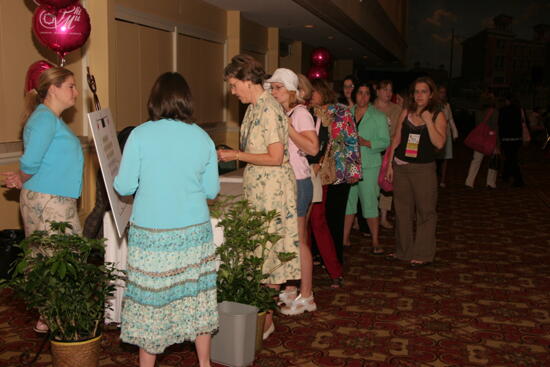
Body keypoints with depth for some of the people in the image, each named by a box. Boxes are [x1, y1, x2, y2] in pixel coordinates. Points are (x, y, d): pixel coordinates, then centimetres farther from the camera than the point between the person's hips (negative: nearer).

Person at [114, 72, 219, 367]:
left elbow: (124, 187, -5)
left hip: (152, 233, -3)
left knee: (150, 298, 9)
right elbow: (212, 190, 5)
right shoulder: (202, 138, 0)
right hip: (195, 231, 3)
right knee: (197, 293, 14)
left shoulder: (140, 135, -8)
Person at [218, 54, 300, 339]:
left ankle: (266, 320, 11)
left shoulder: (269, 109, -17)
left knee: (268, 252, -1)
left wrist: (237, 155, -16)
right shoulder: (253, 108, 13)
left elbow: (275, 157, -21)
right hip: (256, 188, 9)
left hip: (272, 190, -9)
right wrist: (230, 155, 9)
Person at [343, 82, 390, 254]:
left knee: (369, 202, -3)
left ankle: (375, 242, 7)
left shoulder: (378, 117, 2)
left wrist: (366, 143, -17)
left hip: (369, 165, -3)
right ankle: (344, 238, 17)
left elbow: (385, 142, -3)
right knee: (347, 200, 6)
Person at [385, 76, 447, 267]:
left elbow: (439, 143, -15)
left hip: (424, 169, -4)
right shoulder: (406, 112, 6)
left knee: (425, 211, -1)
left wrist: (428, 121, -19)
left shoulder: (438, 116, -3)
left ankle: (423, 254, 9)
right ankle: (403, 251, 25)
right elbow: (396, 140, 10)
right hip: (401, 166, 4)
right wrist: (390, 164, 8)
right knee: (402, 210, 11)